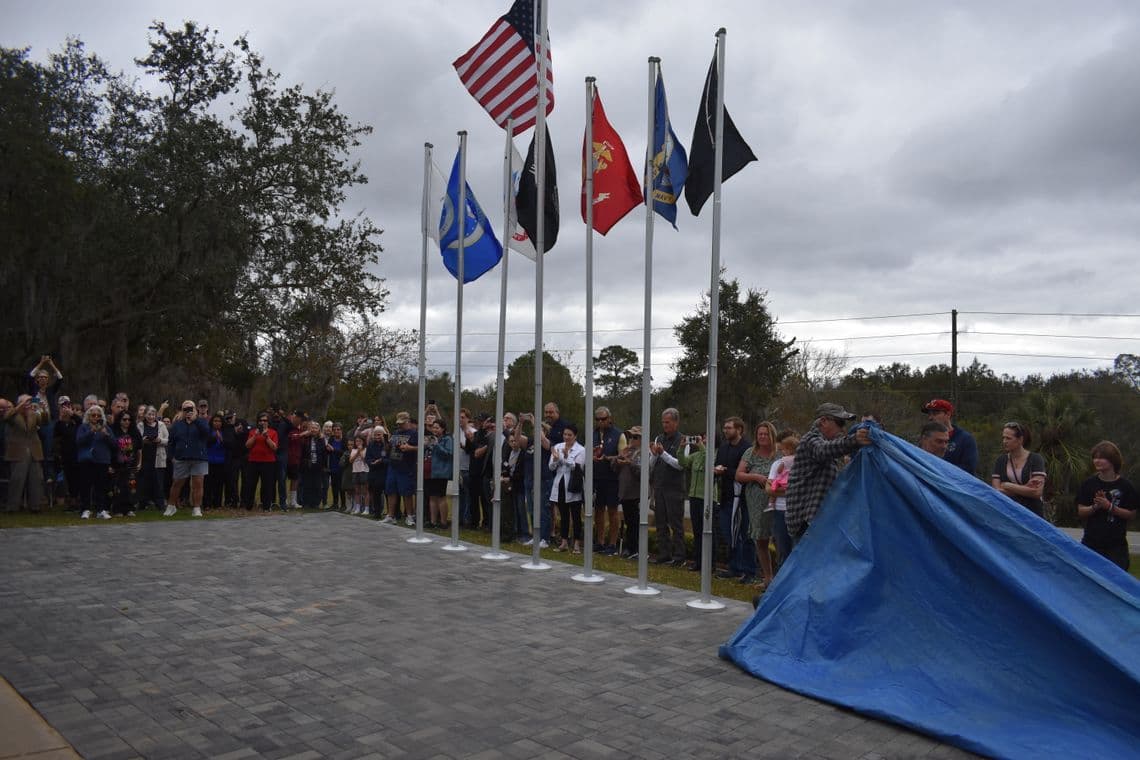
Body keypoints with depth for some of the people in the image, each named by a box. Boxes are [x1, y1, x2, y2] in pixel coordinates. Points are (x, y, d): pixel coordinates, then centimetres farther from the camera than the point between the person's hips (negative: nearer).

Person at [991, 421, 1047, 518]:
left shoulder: (1036, 459, -2)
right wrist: (1025, 488, -11)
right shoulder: (1001, 461, 7)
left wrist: (1008, 486, -9)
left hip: (1032, 514, -2)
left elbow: (1037, 492, -12)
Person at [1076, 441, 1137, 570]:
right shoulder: (1089, 484, 1)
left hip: (1116, 545, -1)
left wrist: (1109, 506, -15)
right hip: (1091, 543, 1)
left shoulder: (1125, 487, -2)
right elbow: (1081, 512, 1)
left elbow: (1131, 514, -2)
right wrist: (1095, 506, -17)